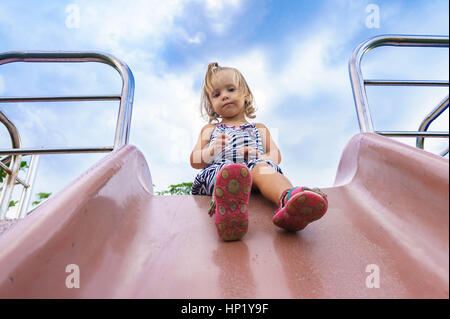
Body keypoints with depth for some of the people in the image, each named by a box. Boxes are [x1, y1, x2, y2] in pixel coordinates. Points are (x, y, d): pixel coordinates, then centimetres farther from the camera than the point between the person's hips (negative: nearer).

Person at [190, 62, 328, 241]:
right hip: (218, 170, 0)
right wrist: (212, 151, -4)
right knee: (227, 169, -38)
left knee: (262, 168, -36)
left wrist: (262, 157, -6)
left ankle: (290, 199, -69)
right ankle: (227, 205, -73)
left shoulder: (258, 129, 34)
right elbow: (195, 162, 20)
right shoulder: (209, 130, 34)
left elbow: (276, 156, 19)